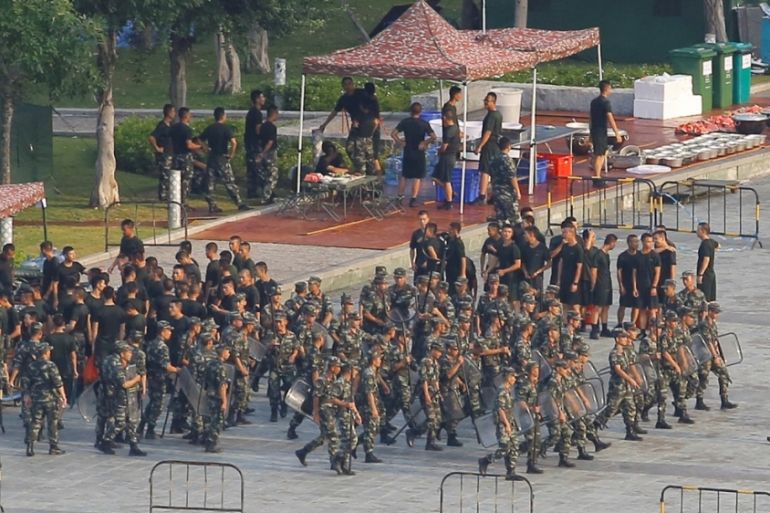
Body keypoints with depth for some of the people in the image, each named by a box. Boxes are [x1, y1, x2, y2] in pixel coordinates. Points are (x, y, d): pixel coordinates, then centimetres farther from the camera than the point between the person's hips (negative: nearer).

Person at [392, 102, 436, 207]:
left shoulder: (405, 122, -4)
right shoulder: (424, 124, -9)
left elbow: (393, 134, -10)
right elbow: (433, 137, -17)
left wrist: (400, 142, 1)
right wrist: (425, 142, -4)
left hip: (407, 152, 2)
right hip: (419, 153, -2)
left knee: (404, 175, 17)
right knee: (417, 177, 6)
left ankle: (400, 196, 21)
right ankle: (413, 199, 2)